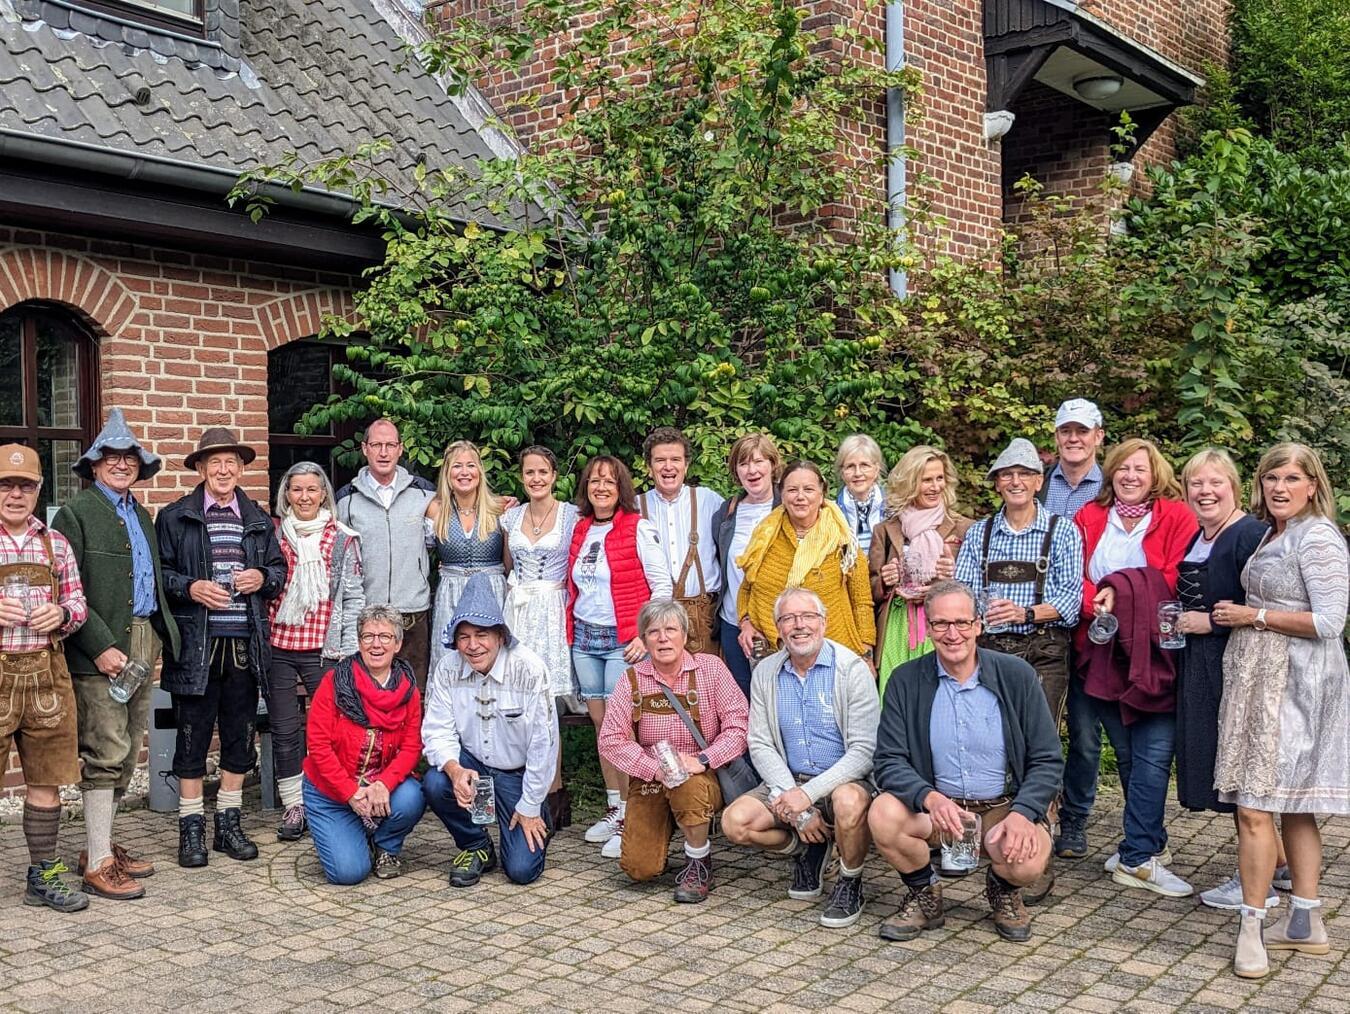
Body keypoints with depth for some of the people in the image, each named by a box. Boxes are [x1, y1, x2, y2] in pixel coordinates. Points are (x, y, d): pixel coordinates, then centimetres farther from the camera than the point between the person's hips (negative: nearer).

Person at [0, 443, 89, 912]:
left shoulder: (56, 543, 10)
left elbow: (78, 604, 14)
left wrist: (63, 614, -9)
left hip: (47, 675, 4)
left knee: (47, 781, 10)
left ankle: (43, 877, 22)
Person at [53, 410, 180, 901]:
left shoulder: (141, 515, 19)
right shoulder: (76, 512, -4)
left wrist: (163, 635, 10)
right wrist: (100, 647, -17)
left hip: (143, 644, 8)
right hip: (101, 650, -7)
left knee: (124, 755, 12)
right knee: (106, 755, -6)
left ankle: (102, 845, 22)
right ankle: (98, 864, 0)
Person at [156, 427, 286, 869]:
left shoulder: (258, 519, 14)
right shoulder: (175, 517, 3)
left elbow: (279, 568, 18)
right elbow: (158, 573, 0)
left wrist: (263, 579, -3)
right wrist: (190, 588, -16)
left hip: (245, 642, 4)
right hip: (196, 643, -3)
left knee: (240, 734, 8)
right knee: (193, 735, 1)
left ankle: (229, 823, 20)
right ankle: (191, 828, 12)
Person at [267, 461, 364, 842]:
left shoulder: (343, 539, 3)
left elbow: (353, 596, 4)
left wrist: (347, 648, -2)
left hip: (323, 650, -2)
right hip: (277, 647, 2)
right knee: (284, 730, 7)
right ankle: (293, 805, 18)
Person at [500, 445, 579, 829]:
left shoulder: (572, 515, 0)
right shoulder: (511, 516, 13)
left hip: (553, 612, -4)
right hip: (517, 611, 4)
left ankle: (552, 790, 0)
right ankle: (552, 789, 8)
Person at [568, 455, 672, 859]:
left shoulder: (638, 529, -5)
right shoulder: (580, 529, 12)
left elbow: (662, 585, -7)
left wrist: (646, 634, -13)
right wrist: (571, 626, 12)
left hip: (624, 640, -6)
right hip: (584, 638, 6)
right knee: (601, 724, 8)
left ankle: (629, 818, -2)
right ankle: (613, 809, 18)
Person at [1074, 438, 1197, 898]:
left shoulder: (1176, 517, 3)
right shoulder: (1088, 519, 11)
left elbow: (1174, 580, -7)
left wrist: (1121, 592, -14)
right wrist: (1097, 602, -15)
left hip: (1152, 653, -3)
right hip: (1103, 654, 3)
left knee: (1152, 755, -8)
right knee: (1127, 754, 8)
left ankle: (1137, 856, -3)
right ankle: (1148, 846, 21)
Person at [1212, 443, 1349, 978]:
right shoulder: (1274, 534, 16)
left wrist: (1254, 617, -12)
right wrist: (1244, 616, 7)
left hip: (1291, 683, -9)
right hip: (1261, 677, 9)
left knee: (1254, 808, -10)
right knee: (1293, 806, 14)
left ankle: (1251, 926, -1)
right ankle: (1305, 923, 22)